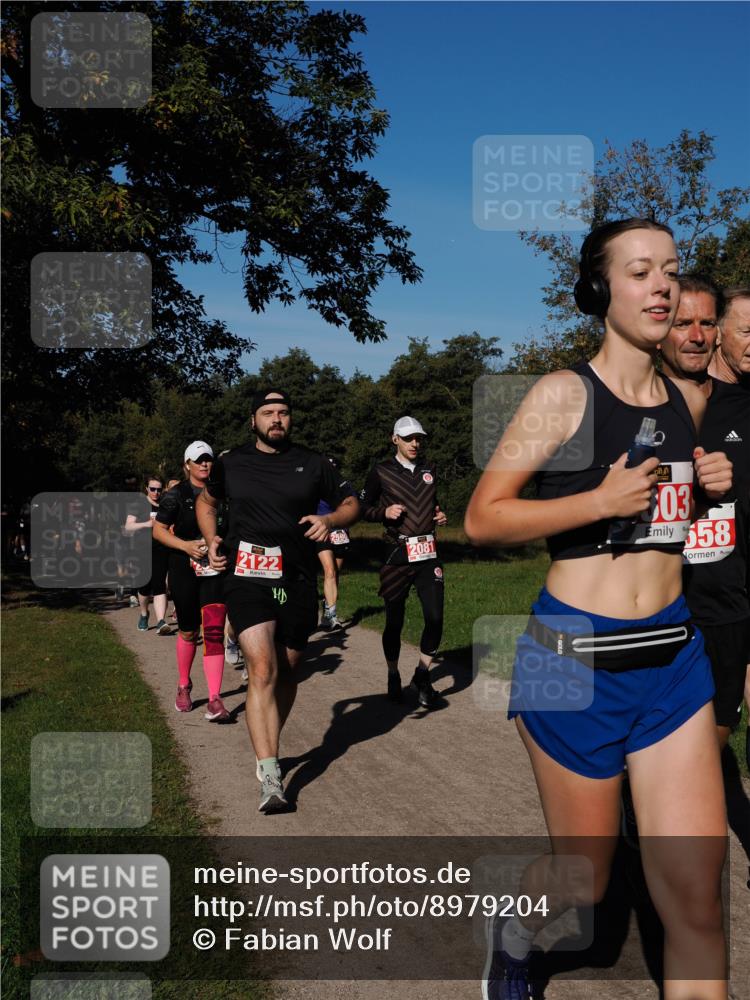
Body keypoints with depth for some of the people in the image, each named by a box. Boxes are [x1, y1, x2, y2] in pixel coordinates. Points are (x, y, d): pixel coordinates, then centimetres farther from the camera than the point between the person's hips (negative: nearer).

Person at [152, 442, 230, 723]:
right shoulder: (176, 495, -1)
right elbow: (158, 530, -1)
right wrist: (185, 545, -15)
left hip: (216, 570, 1)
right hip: (185, 570, -1)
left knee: (214, 632, -10)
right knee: (188, 631, 12)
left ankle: (215, 700, -11)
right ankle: (184, 686, 35)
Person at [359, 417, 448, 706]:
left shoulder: (429, 470, 12)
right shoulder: (381, 472, -2)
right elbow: (362, 508, 3)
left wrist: (440, 516, 7)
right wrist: (385, 512, -15)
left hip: (428, 555, 3)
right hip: (397, 555, -3)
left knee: (435, 618, -6)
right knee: (394, 621, 5)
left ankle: (422, 676, 14)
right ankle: (393, 677, 26)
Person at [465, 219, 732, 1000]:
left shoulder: (690, 401, 9)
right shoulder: (564, 393, -9)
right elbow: (482, 518, -10)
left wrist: (710, 486, 5)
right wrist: (599, 502, -20)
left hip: (674, 655, 5)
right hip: (578, 657, -4)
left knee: (697, 898, 1)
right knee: (584, 880, 13)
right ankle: (511, 933, 47)